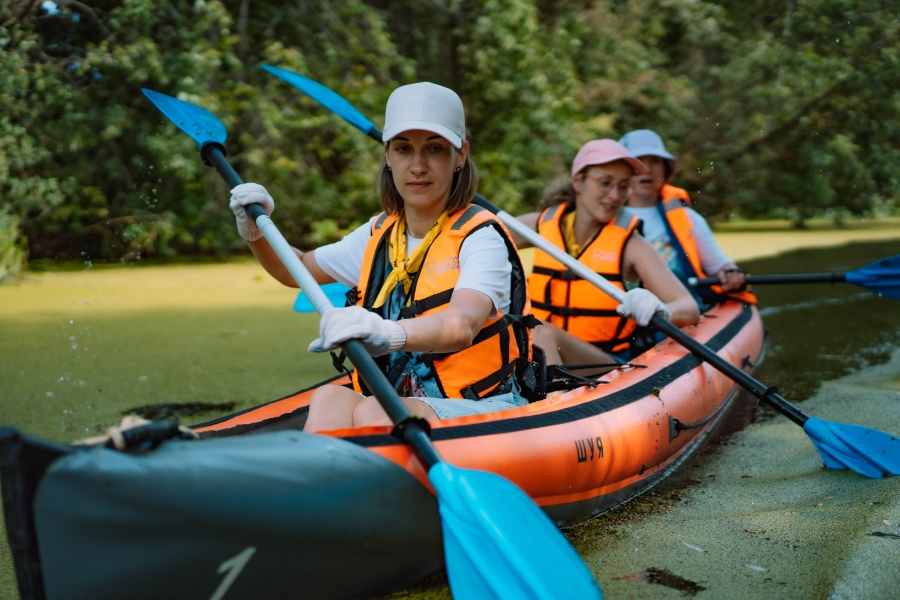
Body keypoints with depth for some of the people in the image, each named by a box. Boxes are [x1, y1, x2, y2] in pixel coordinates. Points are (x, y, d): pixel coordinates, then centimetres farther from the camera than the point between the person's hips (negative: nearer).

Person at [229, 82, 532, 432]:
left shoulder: (480, 237, -9)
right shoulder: (379, 236, 11)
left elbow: (462, 326, -31)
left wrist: (391, 333, -52)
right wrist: (257, 231, 6)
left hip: (481, 411, -5)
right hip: (395, 408, 5)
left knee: (372, 412, -34)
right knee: (330, 398, -28)